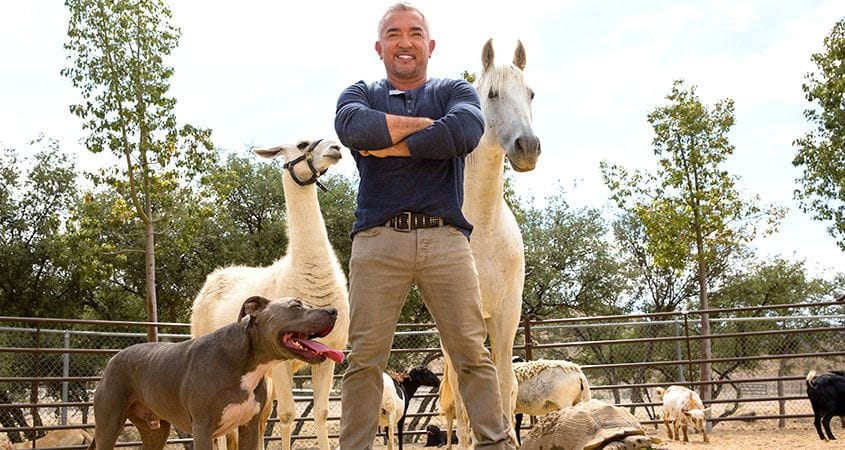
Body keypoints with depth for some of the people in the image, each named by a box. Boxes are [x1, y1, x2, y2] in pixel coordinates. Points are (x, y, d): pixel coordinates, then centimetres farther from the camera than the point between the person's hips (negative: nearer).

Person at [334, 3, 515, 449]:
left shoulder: (455, 91, 17)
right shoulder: (361, 94, 18)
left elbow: (465, 131, -9)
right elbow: (351, 127, -8)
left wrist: (391, 146, -4)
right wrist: (424, 124, -3)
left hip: (444, 238, 0)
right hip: (377, 239, 0)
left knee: (472, 352, -3)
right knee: (365, 358, -3)